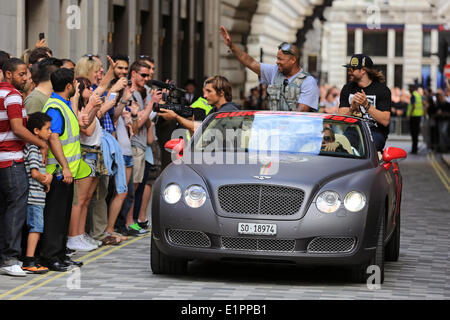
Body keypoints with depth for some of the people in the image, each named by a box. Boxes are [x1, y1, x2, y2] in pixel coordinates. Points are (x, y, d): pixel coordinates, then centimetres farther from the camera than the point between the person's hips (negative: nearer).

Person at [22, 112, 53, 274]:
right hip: (34, 196, -10)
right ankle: (29, 262, -9)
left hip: (38, 197, 10)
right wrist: (46, 182, -3)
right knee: (36, 226, -9)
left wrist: (48, 176, -5)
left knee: (35, 227, 12)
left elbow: (42, 171, 16)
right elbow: (34, 173, -20)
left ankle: (29, 260, 16)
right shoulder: (33, 148, -13)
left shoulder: (39, 147, 17)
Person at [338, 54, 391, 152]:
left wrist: (366, 105, -23)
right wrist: (352, 108, -19)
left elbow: (385, 121, -12)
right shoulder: (347, 89, 12)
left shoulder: (382, 89, -2)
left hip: (376, 132, -4)